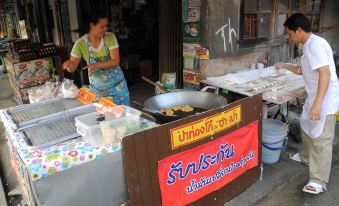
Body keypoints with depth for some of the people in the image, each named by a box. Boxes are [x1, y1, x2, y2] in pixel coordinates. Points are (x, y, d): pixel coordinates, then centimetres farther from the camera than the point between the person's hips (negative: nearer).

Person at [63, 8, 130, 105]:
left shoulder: (110, 37, -12)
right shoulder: (80, 44, -12)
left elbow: (116, 61, -17)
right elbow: (72, 67, -7)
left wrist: (97, 65, -32)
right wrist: (69, 65, -31)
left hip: (117, 84, 0)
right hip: (97, 88, 0)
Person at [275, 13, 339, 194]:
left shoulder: (315, 44, -21)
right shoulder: (308, 46, 12)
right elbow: (303, 70, 27)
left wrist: (317, 103, -33)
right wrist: (285, 66, 25)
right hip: (314, 97, 11)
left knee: (321, 140, -4)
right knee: (306, 128, 26)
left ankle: (319, 181, 6)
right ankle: (306, 157, 48)